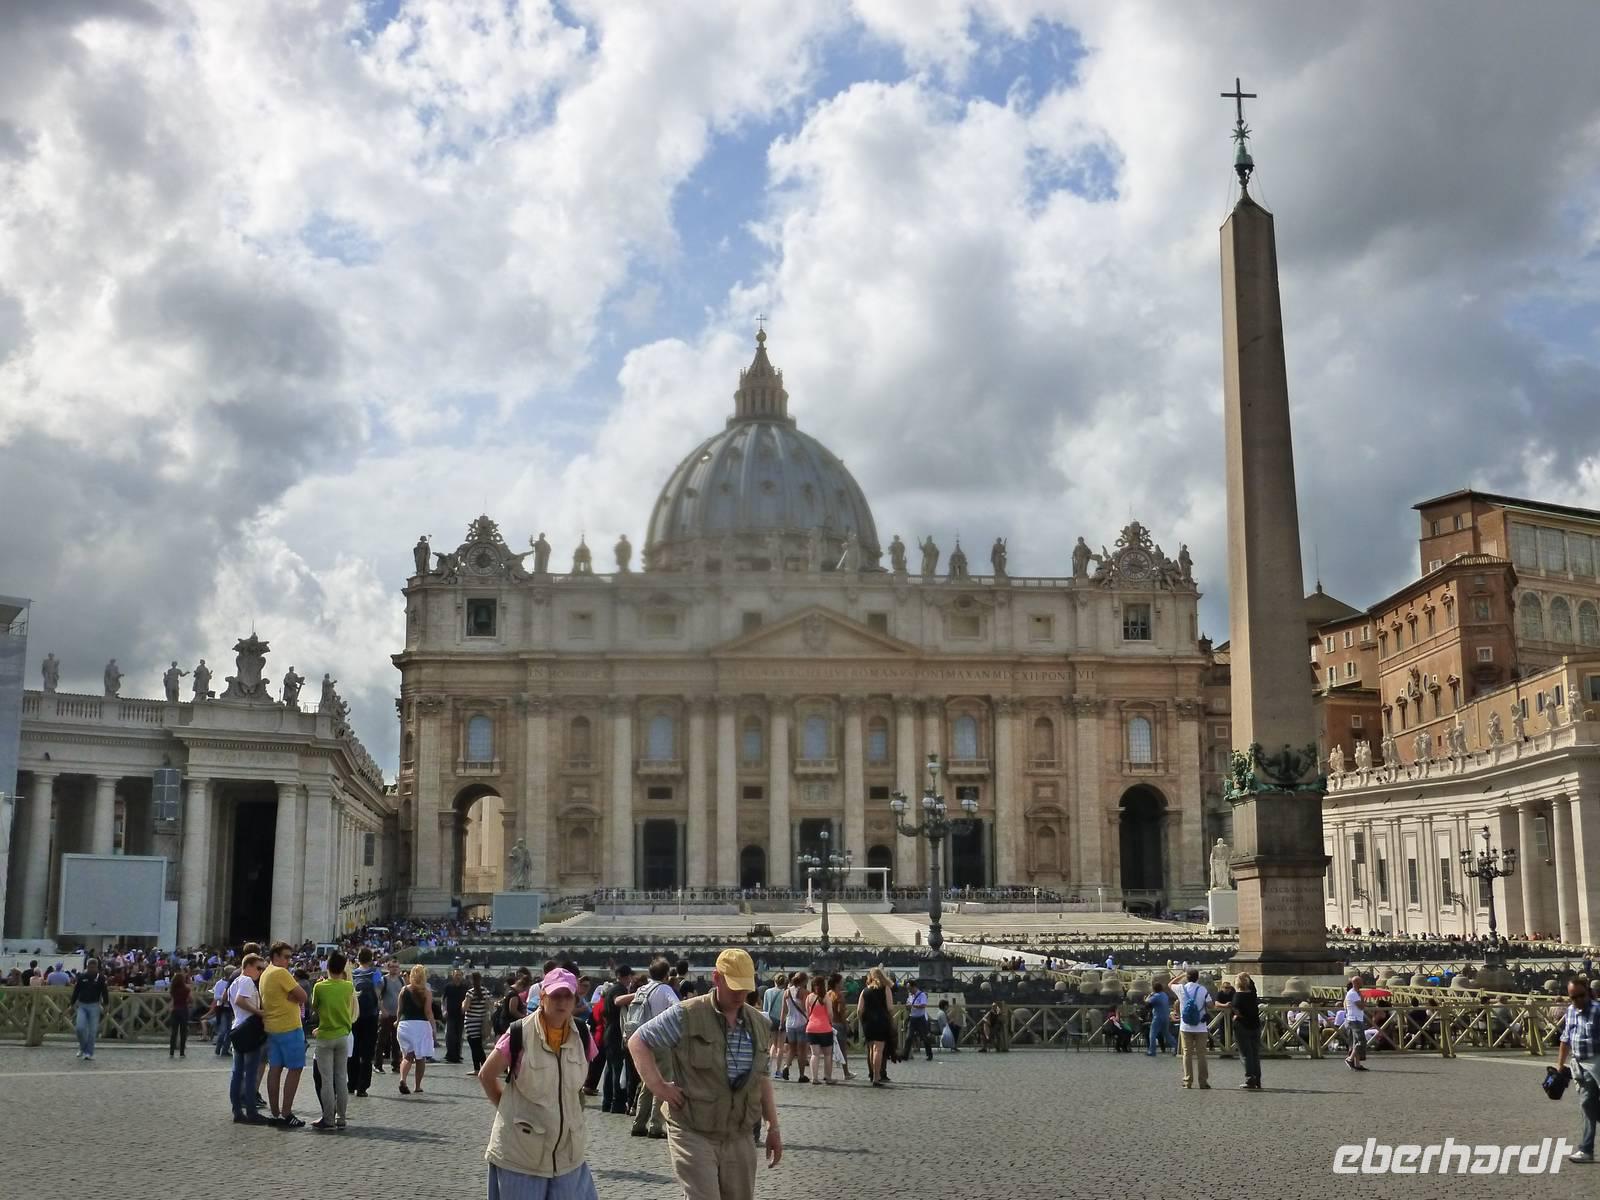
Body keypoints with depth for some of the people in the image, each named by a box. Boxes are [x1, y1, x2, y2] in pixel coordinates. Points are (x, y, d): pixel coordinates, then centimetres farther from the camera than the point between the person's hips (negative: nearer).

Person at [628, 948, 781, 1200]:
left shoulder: (759, 1023, 8)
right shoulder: (686, 1016, -10)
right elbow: (637, 1041, -3)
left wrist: (773, 1127, 16)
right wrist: (658, 1086, -11)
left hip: (739, 1138, 6)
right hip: (693, 1134, -5)